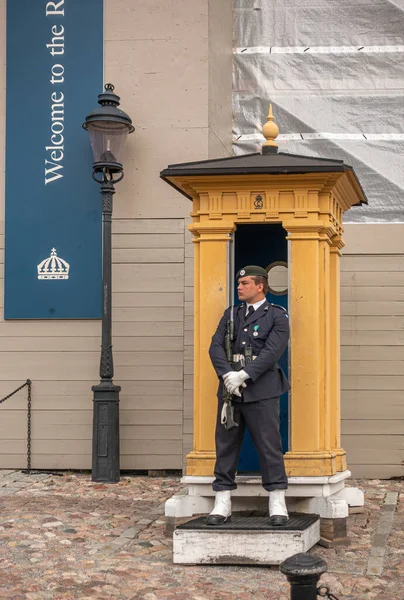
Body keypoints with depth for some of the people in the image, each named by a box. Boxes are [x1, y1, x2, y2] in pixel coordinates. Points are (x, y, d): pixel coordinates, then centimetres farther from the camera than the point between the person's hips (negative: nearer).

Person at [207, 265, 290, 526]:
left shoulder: (277, 316, 1)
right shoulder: (231, 314, 16)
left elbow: (272, 352, -12)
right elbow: (216, 346, 4)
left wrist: (243, 375, -18)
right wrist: (227, 375, -13)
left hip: (261, 390, -5)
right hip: (230, 389, 5)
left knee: (270, 446, -2)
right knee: (226, 445, 5)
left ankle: (278, 505, 3)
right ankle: (222, 504, 10)